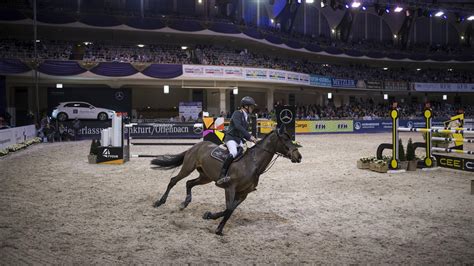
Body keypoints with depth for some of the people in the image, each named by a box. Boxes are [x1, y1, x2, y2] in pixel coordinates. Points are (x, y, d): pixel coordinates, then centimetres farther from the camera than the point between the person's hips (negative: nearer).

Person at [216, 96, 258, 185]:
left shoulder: (246, 117, 17)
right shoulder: (237, 113, -9)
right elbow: (238, 126, -25)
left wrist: (251, 138, 7)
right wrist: (250, 136, -29)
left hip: (239, 140, 9)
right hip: (231, 137, -9)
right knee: (233, 153, -34)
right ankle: (221, 176, -36)